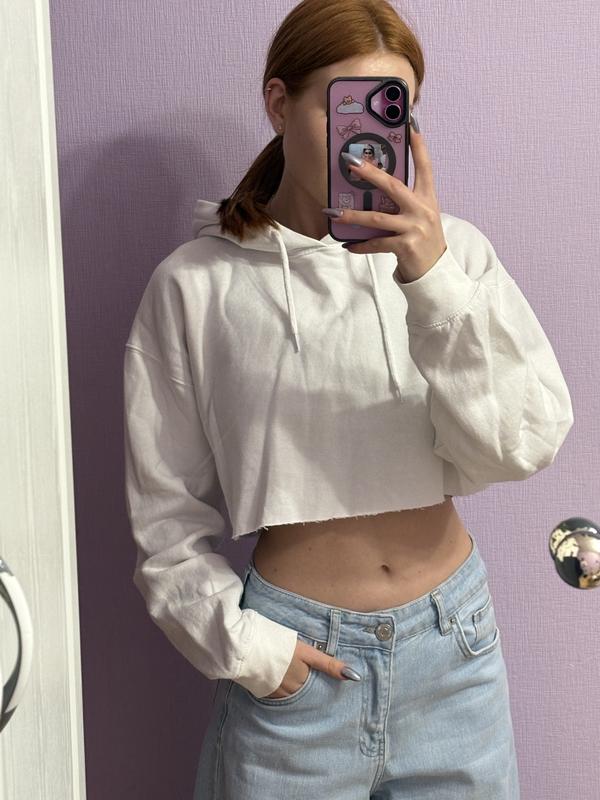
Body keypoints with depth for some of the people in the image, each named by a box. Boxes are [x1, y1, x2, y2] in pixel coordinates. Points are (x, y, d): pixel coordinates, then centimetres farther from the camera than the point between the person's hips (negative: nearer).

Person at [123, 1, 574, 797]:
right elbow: (168, 510, -2)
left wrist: (434, 279, -24)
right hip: (298, 655, -1)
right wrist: (239, 643, -9)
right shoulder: (196, 284, -7)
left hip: (455, 643, 2)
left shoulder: (453, 250, -5)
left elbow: (525, 445, -14)